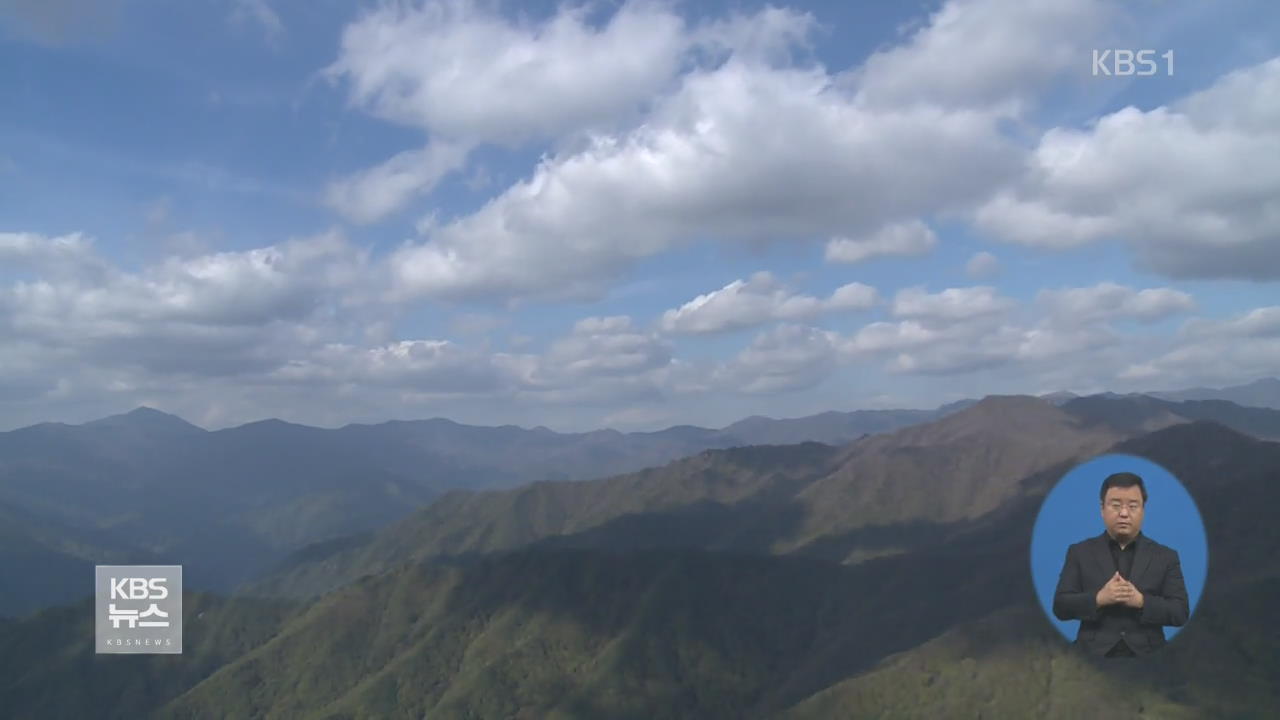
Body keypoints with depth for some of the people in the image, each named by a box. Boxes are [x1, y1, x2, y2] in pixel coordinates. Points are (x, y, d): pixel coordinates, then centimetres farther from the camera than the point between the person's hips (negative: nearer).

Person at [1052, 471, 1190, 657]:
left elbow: (1180, 613, 1)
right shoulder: (1080, 552, 5)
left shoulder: (1166, 556, 8)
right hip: (1093, 654, -1)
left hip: (1146, 656, 1)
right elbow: (1060, 606, 0)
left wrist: (1141, 601, -16)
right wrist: (1098, 599, -16)